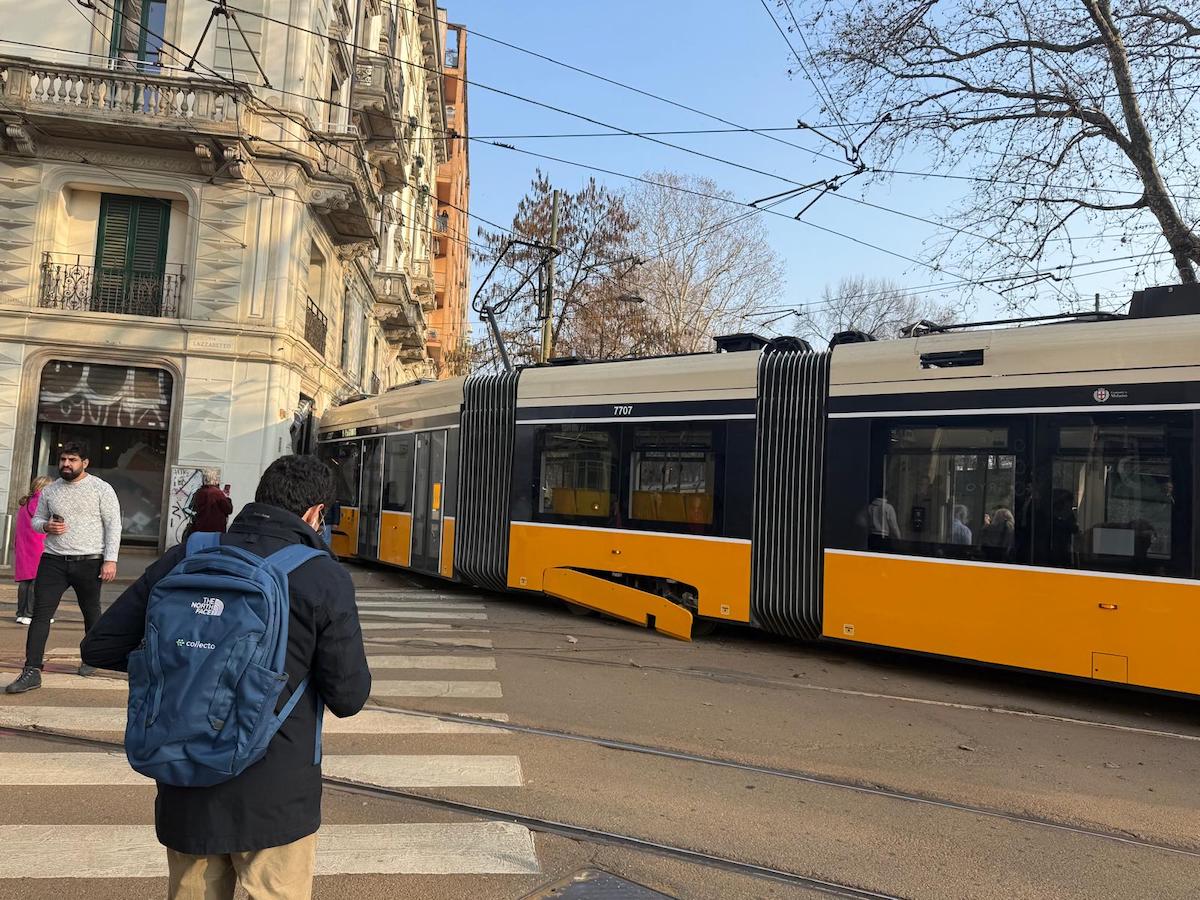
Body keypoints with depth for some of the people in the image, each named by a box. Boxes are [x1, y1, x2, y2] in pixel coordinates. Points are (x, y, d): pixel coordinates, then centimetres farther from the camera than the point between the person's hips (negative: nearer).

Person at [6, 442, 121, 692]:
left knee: (91, 613, 11)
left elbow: (113, 526, -5)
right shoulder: (49, 491, 9)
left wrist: (110, 560, -12)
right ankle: (32, 671, -5)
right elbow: (36, 519, 19)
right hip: (53, 560, 3)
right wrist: (46, 526, -7)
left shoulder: (101, 489, -3)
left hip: (89, 562, -3)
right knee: (41, 613, -6)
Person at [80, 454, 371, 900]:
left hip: (186, 790, 4)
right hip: (275, 796, -4)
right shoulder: (325, 580, -15)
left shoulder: (184, 559, -4)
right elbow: (348, 697, -11)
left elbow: (100, 646, 2)